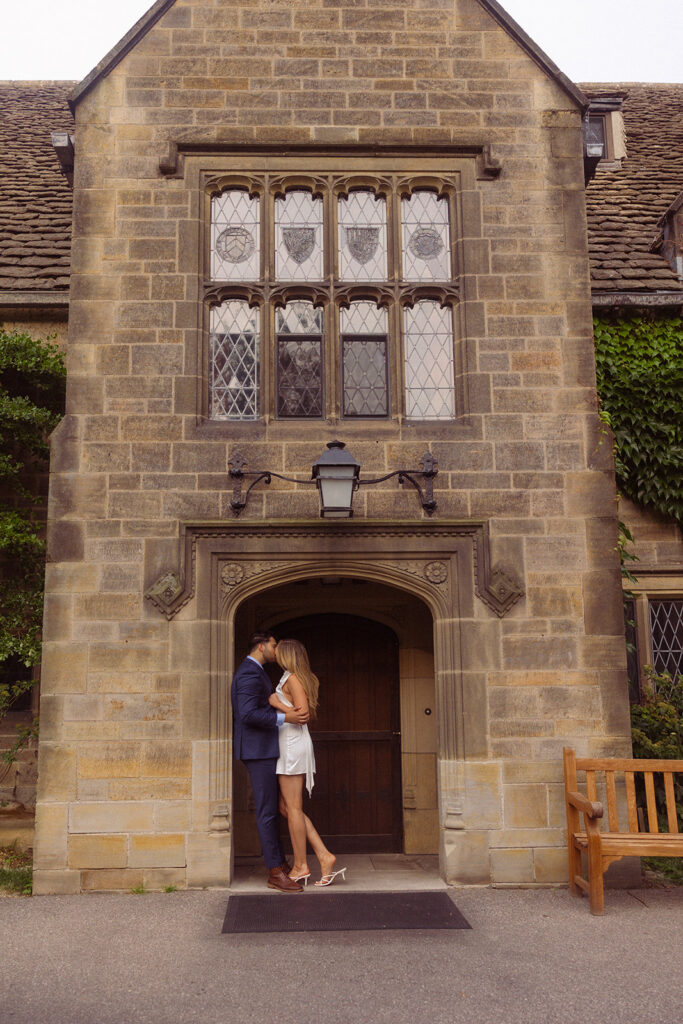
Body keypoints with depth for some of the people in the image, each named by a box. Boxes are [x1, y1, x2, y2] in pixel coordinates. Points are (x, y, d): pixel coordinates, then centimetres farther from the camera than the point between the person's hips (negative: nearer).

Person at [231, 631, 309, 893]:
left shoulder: (254, 672, 19)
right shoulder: (250, 673, -15)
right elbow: (248, 714, -25)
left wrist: (289, 711, 7)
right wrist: (284, 718, -26)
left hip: (264, 749, 11)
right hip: (257, 750, -11)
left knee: (272, 809, 13)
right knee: (267, 811, -7)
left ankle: (280, 864, 19)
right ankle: (275, 874, -3)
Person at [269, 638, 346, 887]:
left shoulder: (292, 679, -12)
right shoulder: (296, 678, 17)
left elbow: (302, 715, -20)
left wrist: (277, 703, -12)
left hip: (293, 745, -10)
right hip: (292, 745, 10)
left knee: (293, 807, -2)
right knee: (286, 807, 10)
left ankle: (300, 866, 7)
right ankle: (324, 856, 7)